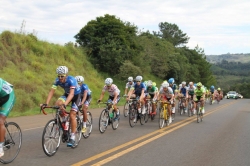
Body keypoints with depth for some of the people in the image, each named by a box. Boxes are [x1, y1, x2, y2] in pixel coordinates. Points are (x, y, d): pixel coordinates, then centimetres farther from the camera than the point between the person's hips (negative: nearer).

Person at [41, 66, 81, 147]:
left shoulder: (71, 80, -35)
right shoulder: (57, 80, -21)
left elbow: (71, 94, -46)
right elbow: (51, 91, -26)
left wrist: (64, 105, -59)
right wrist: (46, 103, -39)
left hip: (76, 95, -5)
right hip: (67, 94, 5)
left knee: (72, 115, -16)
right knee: (58, 104, -26)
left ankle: (72, 138, -8)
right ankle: (63, 120, -1)